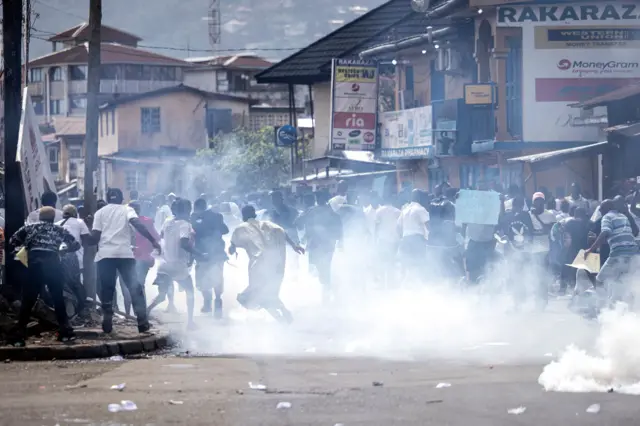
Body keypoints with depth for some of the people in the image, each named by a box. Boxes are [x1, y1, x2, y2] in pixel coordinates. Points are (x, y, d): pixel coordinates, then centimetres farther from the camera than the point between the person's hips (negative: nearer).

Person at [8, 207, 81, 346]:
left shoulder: (29, 228, 16)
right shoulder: (59, 230, 19)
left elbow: (12, 242, 10)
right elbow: (75, 245, 20)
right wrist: (63, 249, 37)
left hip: (35, 265, -1)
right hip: (54, 265, 1)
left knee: (27, 301, 2)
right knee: (58, 299, 17)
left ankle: (19, 336, -4)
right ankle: (65, 332, 14)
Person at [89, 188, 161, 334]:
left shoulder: (100, 212, 14)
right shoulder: (127, 210, 11)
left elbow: (95, 236, 5)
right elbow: (137, 224, -9)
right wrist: (153, 241, -13)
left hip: (105, 254, 1)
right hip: (124, 253, -1)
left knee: (107, 290, 10)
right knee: (135, 288, 5)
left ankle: (107, 324, 6)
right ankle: (143, 323, 0)